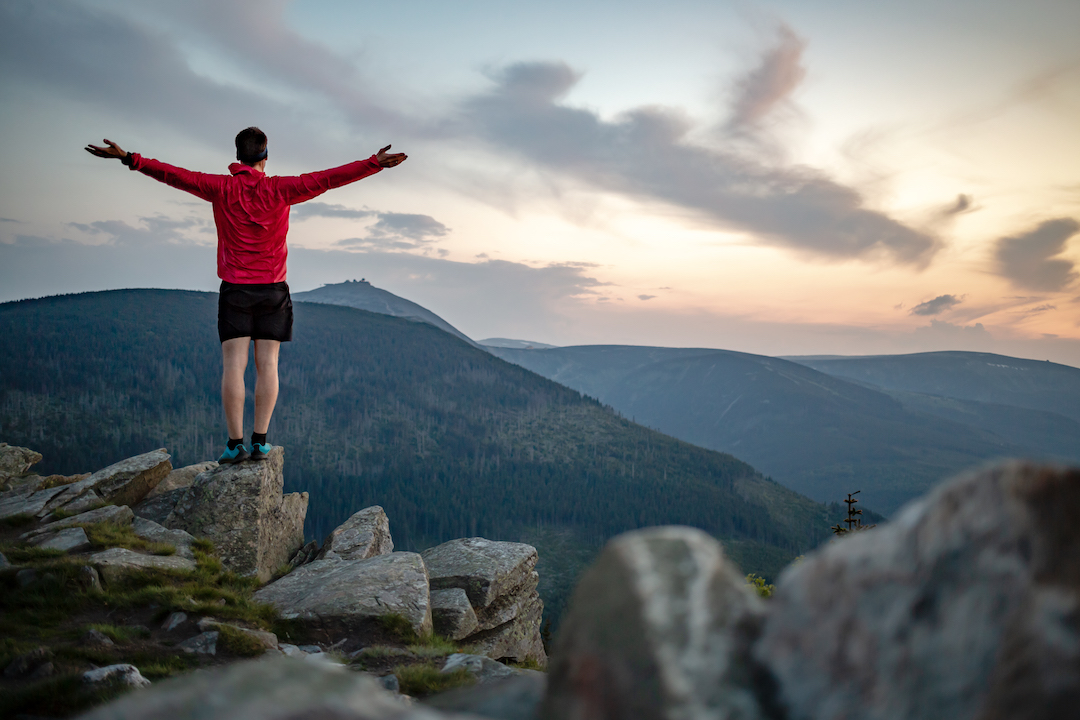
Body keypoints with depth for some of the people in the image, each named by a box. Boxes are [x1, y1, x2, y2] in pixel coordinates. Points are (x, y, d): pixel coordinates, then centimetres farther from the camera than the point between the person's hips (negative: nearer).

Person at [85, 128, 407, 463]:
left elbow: (176, 175, -6)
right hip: (273, 289, 0)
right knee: (267, 364, 1)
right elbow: (327, 179, -5)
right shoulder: (279, 189, -2)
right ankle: (260, 441, -1)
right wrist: (374, 163, -5)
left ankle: (235, 443, -5)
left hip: (235, 289, 0)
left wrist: (130, 159, -2)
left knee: (233, 365, -1)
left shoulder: (222, 188, -1)